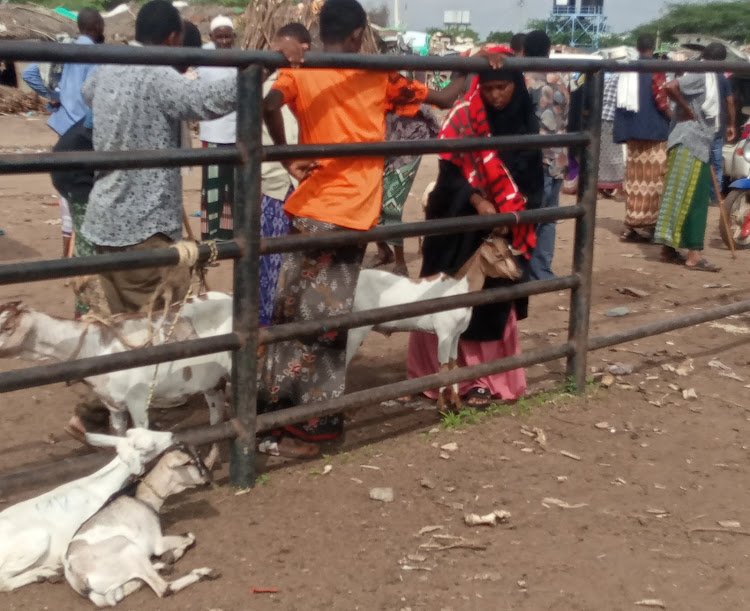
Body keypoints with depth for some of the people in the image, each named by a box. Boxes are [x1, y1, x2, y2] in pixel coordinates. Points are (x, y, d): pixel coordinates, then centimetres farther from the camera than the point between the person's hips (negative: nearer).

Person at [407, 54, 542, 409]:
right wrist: (477, 200, -24)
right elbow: (450, 168, -11)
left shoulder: (526, 120, 3)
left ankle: (489, 374, 16)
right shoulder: (466, 115, -7)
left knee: (495, 300, 8)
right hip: (463, 223, -3)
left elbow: (532, 173, 11)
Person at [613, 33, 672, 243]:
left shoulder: (628, 69, 11)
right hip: (653, 129, -6)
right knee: (653, 176, -2)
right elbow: (660, 98, -15)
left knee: (635, 175, 8)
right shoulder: (656, 68, -8)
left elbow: (622, 99, 13)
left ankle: (631, 224, 7)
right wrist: (673, 117, 1)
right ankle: (649, 221, -4)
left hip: (632, 129, 6)